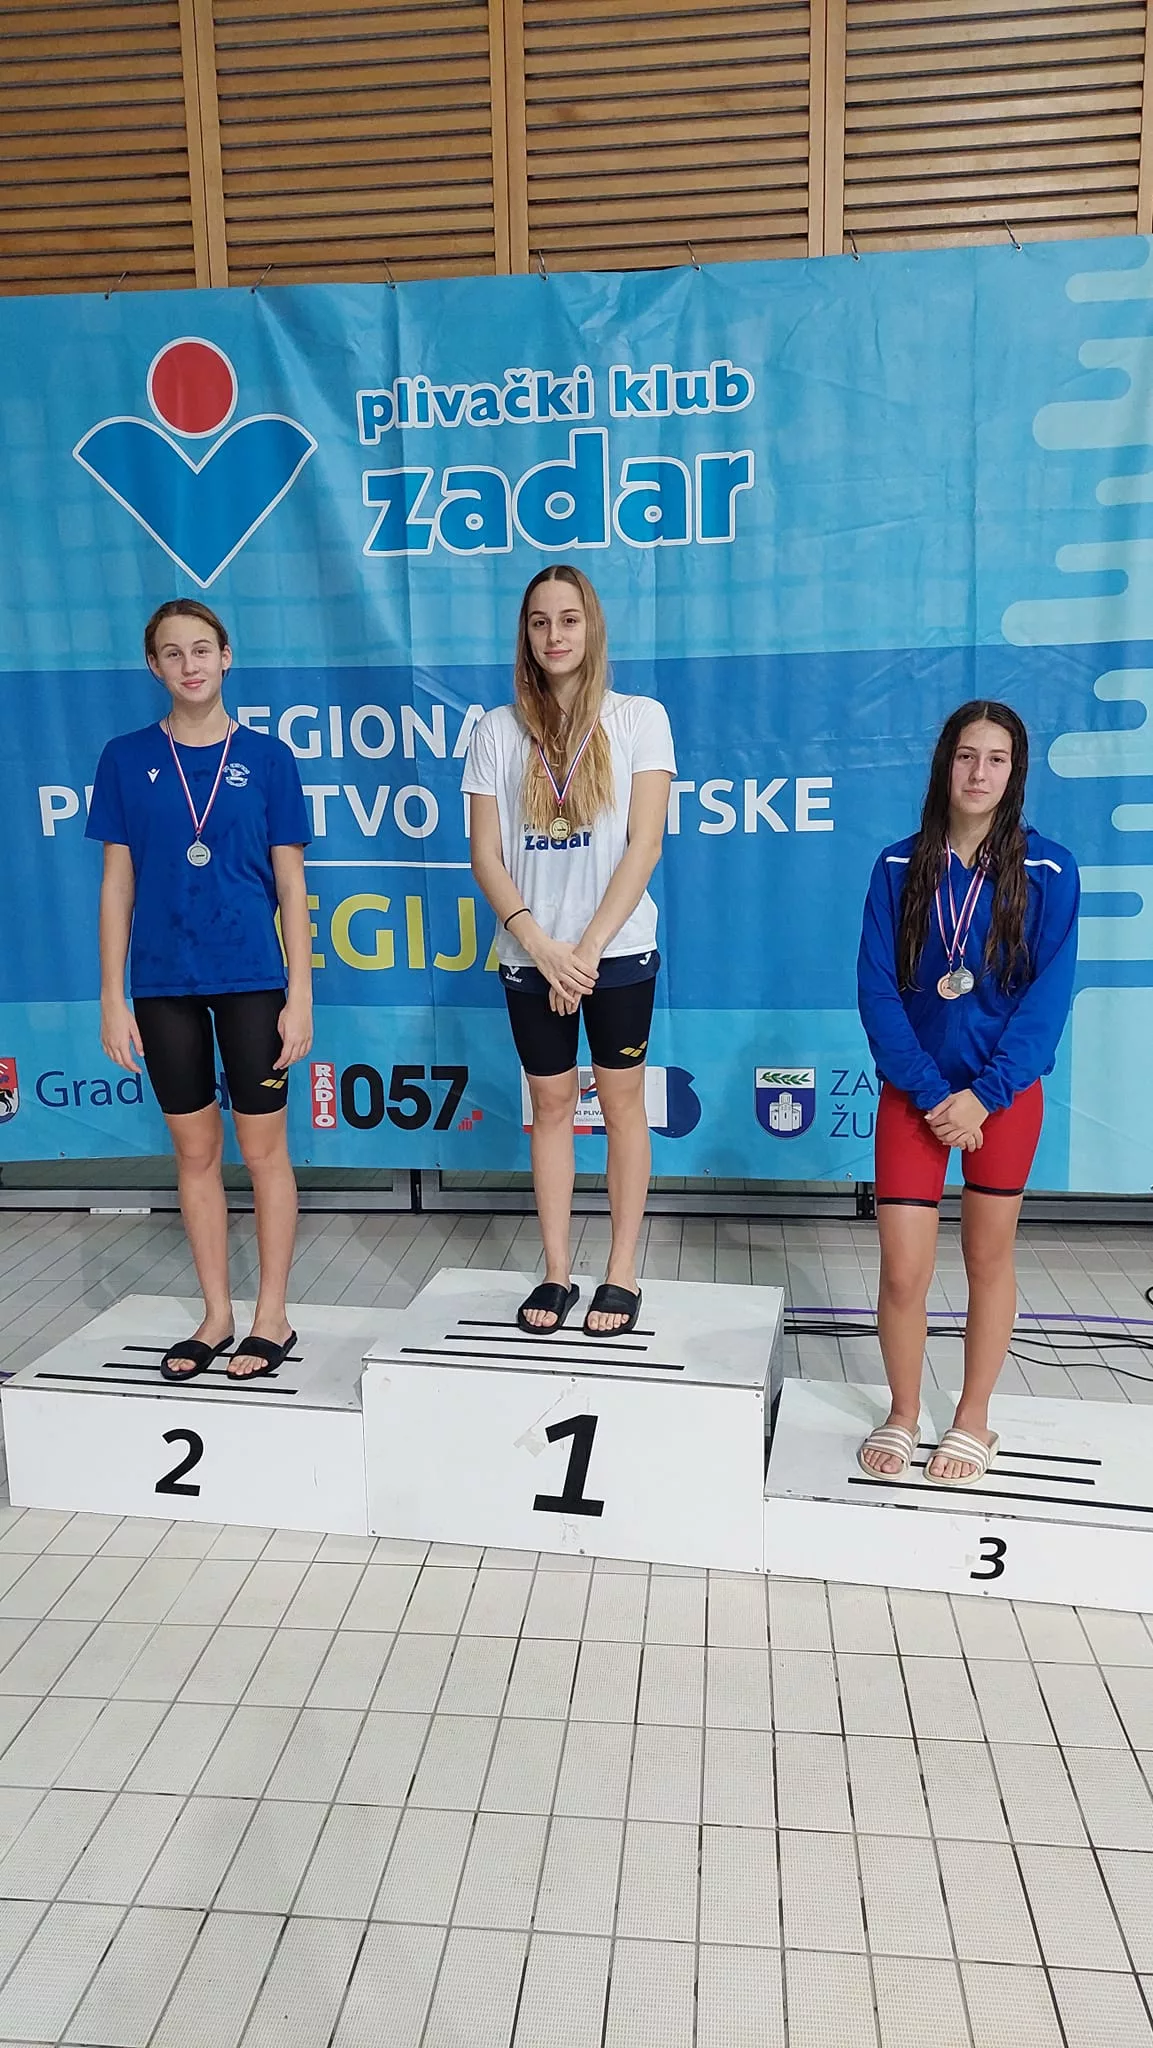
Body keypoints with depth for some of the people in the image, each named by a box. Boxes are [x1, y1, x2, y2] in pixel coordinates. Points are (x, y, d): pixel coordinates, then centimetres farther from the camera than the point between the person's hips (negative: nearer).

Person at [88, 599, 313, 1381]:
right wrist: (113, 997, 1)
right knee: (195, 1150, 11)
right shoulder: (127, 758, 3)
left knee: (264, 1147, 5)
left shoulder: (266, 757, 0)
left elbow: (291, 883, 1)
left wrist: (300, 995, -4)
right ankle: (217, 1314, 25)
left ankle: (272, 1316, 20)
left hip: (251, 980, -2)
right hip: (164, 986, 2)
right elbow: (117, 884, 5)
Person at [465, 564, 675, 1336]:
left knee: (622, 1101, 5)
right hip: (530, 955, 2)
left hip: (617, 951, -2)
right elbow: (486, 855, -1)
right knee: (551, 1104, 9)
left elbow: (644, 845, -8)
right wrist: (540, 946, -12)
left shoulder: (638, 718, -2)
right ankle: (557, 1272, 18)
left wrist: (588, 949, -13)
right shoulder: (499, 730, 3)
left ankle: (623, 1272, 15)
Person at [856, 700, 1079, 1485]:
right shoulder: (900, 867, -2)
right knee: (903, 1270, -1)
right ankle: (903, 1416, 23)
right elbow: (877, 989, -6)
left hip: (1004, 1091, 0)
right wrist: (931, 1092, -13)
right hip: (916, 1091, 1)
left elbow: (1048, 995, -9)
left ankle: (974, 1420, 29)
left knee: (989, 1255, 12)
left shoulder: (1047, 869, -5)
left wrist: (985, 1094, -16)